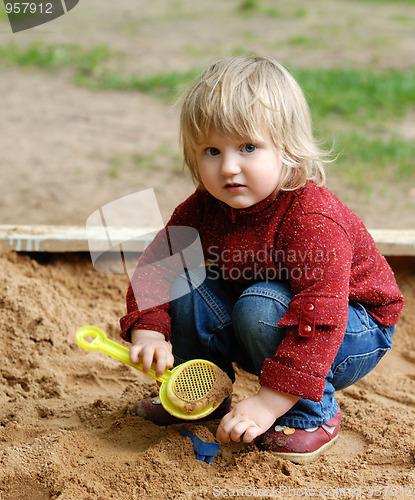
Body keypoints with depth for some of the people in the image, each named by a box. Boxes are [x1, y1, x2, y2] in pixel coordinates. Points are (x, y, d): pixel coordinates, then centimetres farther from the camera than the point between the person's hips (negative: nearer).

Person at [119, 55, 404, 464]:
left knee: (262, 305, -34)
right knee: (184, 281, -10)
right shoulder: (203, 208, -11)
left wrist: (266, 404, -40)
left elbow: (320, 318, -38)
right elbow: (156, 264, -2)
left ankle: (313, 414, -11)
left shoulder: (315, 220, -34)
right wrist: (148, 332, -21)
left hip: (348, 335, -6)